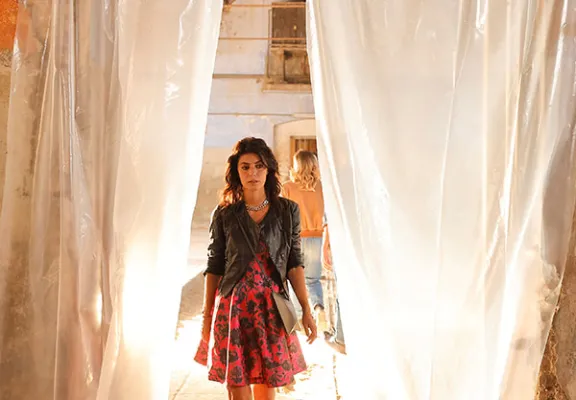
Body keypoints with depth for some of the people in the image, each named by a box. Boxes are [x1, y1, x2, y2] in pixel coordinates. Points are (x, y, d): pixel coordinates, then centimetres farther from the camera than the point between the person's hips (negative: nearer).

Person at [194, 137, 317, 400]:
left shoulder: (288, 211, 3)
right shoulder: (224, 215, 1)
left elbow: (294, 262, 3)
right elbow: (214, 267, 4)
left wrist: (306, 310, -3)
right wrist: (207, 316, 3)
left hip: (271, 308, 1)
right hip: (233, 307, 0)